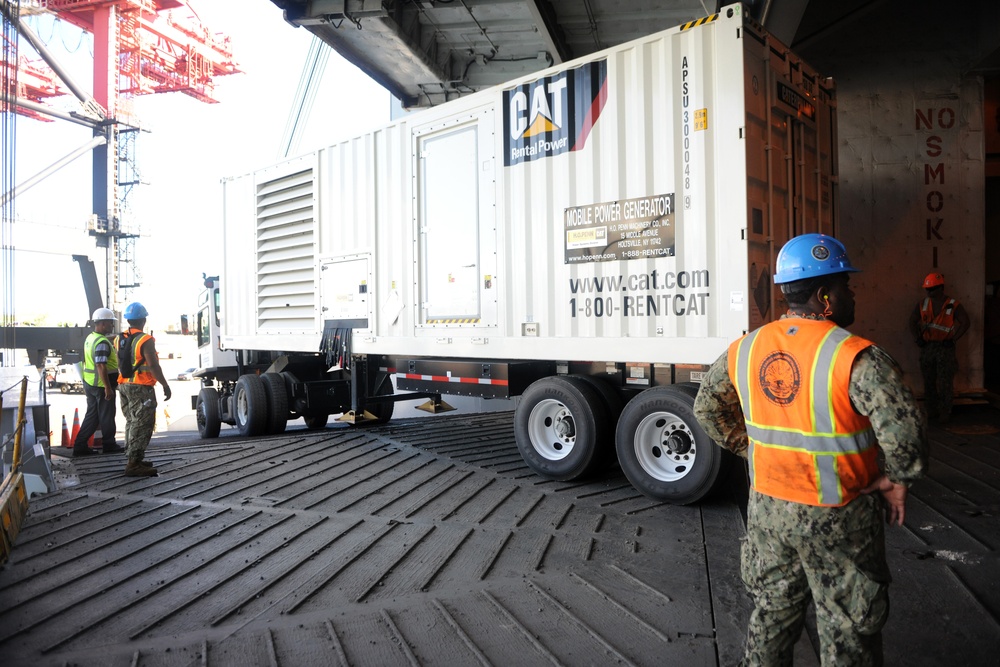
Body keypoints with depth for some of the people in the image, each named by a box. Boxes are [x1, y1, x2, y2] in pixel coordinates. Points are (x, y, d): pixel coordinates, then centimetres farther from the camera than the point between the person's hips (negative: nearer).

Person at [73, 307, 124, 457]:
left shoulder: (89, 338, 13)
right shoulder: (102, 342, -19)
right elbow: (101, 366, -25)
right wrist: (108, 387, -23)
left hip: (89, 383, 9)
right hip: (101, 385, -9)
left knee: (92, 415, 14)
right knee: (107, 416, 4)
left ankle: (80, 446, 13)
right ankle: (108, 445, 15)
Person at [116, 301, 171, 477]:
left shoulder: (120, 339, 8)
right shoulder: (145, 340, -16)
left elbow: (120, 364, 14)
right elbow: (153, 366, -20)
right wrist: (165, 385, -14)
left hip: (124, 385, 9)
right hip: (141, 388, -8)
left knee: (132, 422, 19)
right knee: (142, 425, -6)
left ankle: (133, 458, 27)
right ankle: (134, 464, -8)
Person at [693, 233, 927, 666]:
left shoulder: (745, 350, -2)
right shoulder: (857, 358, -21)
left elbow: (707, 409, 8)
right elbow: (905, 431, -27)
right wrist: (896, 479, -8)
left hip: (767, 510, 5)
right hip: (837, 519, -5)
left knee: (771, 615, 23)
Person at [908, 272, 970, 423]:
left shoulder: (953, 305, -5)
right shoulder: (923, 304, 5)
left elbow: (965, 323, -7)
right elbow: (912, 321, 9)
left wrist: (953, 340, -13)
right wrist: (917, 338, -1)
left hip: (945, 348, -4)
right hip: (927, 347, 4)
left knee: (945, 383, -4)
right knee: (928, 381, 8)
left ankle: (945, 414, 3)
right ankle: (931, 412, 17)